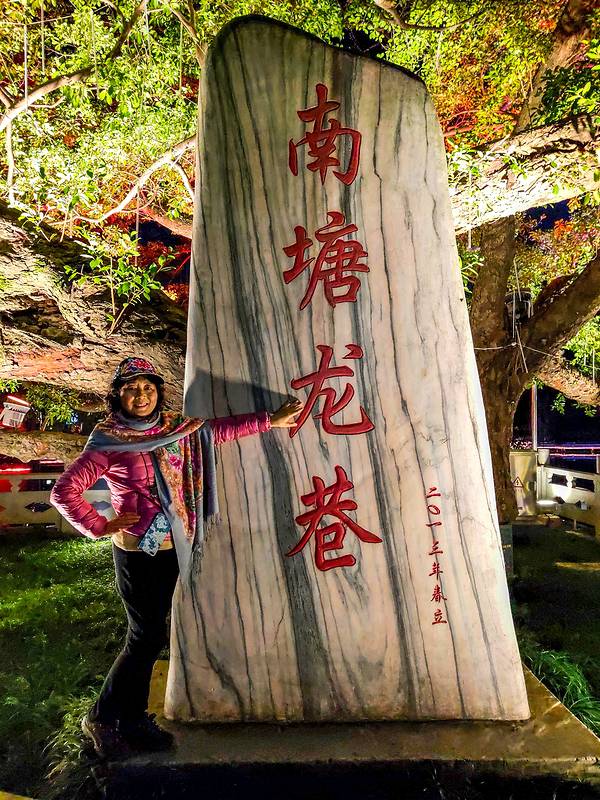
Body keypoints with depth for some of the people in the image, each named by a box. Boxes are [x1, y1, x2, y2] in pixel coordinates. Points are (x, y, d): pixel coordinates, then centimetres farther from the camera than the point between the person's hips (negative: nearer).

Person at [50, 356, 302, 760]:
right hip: (137, 552, -5)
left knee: (148, 636, 16)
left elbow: (219, 430, 8)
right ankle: (101, 718, 24)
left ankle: (134, 719, 33)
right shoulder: (108, 442, -12)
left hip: (173, 549, 6)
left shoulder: (176, 427, 2)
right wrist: (100, 526, -12)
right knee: (149, 637, 1)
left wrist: (271, 420, 6)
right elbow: (64, 491, -12)